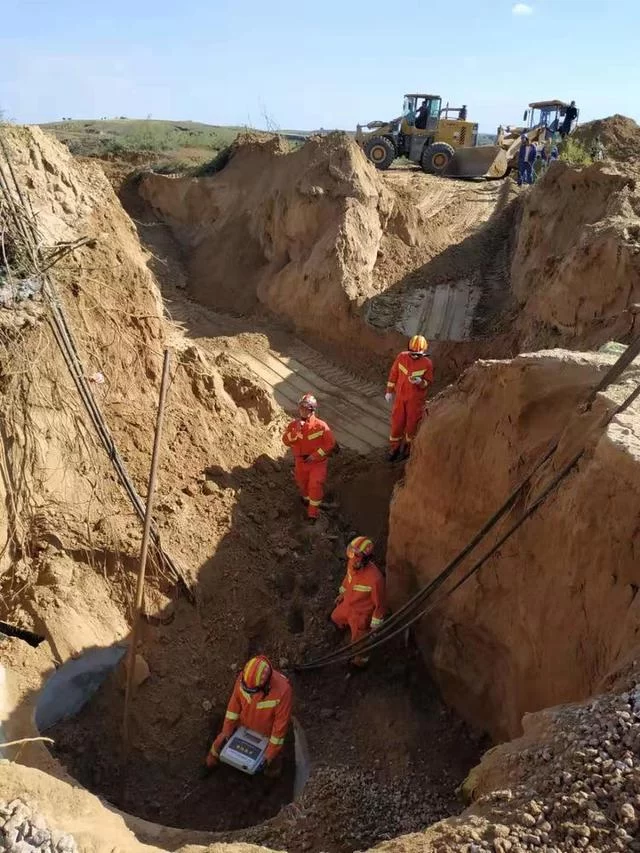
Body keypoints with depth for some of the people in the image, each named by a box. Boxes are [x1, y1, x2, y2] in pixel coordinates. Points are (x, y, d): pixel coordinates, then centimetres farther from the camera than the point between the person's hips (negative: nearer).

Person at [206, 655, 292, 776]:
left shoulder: (283, 690, -42)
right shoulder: (244, 677, -31)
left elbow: (281, 724, -29)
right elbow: (235, 703, -13)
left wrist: (270, 755, -21)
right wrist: (226, 732, -6)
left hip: (267, 732, -2)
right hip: (244, 725, 2)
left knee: (271, 770, 14)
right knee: (221, 743, 17)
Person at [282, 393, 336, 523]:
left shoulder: (320, 425, -19)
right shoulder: (293, 424, -8)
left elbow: (330, 443, -18)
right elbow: (286, 441, -17)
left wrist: (315, 455, -22)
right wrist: (296, 430, -32)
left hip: (318, 461, -4)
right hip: (301, 461, 4)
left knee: (315, 486, -14)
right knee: (302, 483, 23)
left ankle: (313, 513, 2)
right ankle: (306, 498, 56)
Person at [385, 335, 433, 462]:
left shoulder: (427, 364, -14)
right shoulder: (402, 357, -8)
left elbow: (427, 382, -8)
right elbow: (393, 374, 1)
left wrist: (420, 381, -30)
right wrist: (389, 391, 5)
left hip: (416, 399, -2)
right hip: (400, 396, 2)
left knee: (412, 423, 11)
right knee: (397, 422, 9)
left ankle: (409, 448, 32)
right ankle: (394, 448, 27)